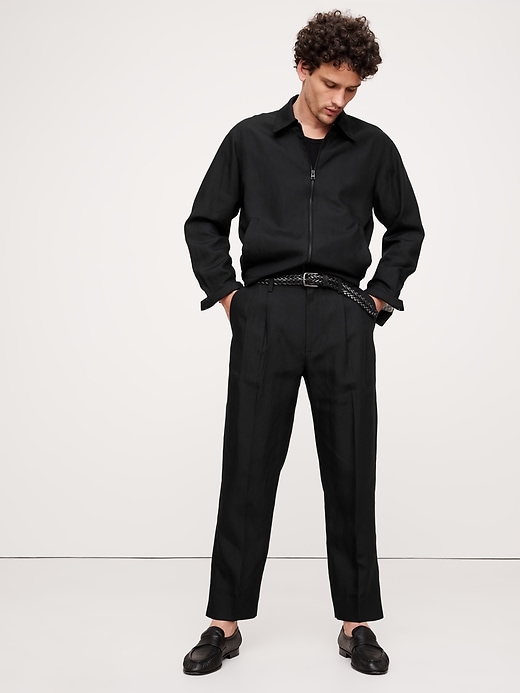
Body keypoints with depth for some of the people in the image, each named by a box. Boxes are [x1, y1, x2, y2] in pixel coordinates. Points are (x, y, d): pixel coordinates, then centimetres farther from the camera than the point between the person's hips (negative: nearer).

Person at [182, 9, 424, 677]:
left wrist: (379, 296, 9)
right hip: (265, 315, 0)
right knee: (248, 471, 2)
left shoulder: (372, 147, 11)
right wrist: (228, 295, 3)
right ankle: (226, 622, 14)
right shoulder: (250, 139, 9)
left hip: (344, 319, 1)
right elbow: (204, 224, 13)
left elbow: (407, 228, 20)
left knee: (350, 472, 4)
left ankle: (357, 622, 17)